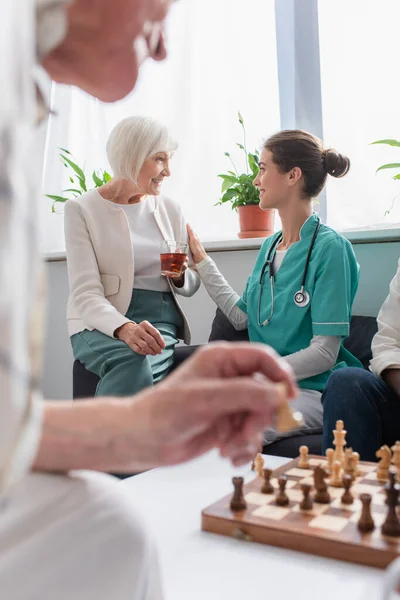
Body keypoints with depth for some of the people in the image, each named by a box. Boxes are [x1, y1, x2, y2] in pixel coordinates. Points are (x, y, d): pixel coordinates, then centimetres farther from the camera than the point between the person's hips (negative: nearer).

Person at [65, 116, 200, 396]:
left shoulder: (170, 209, 10)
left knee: (135, 367, -31)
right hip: (101, 322, -3)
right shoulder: (82, 209, -3)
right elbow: (85, 294, -12)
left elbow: (192, 284, 18)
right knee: (132, 361, -36)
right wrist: (124, 328, -32)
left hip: (161, 320, 3)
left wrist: (181, 276, -7)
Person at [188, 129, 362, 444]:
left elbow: (324, 353, -15)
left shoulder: (329, 247, -12)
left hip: (312, 390, -6)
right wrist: (201, 260, 19)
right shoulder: (270, 246, 11)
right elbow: (242, 316, 15)